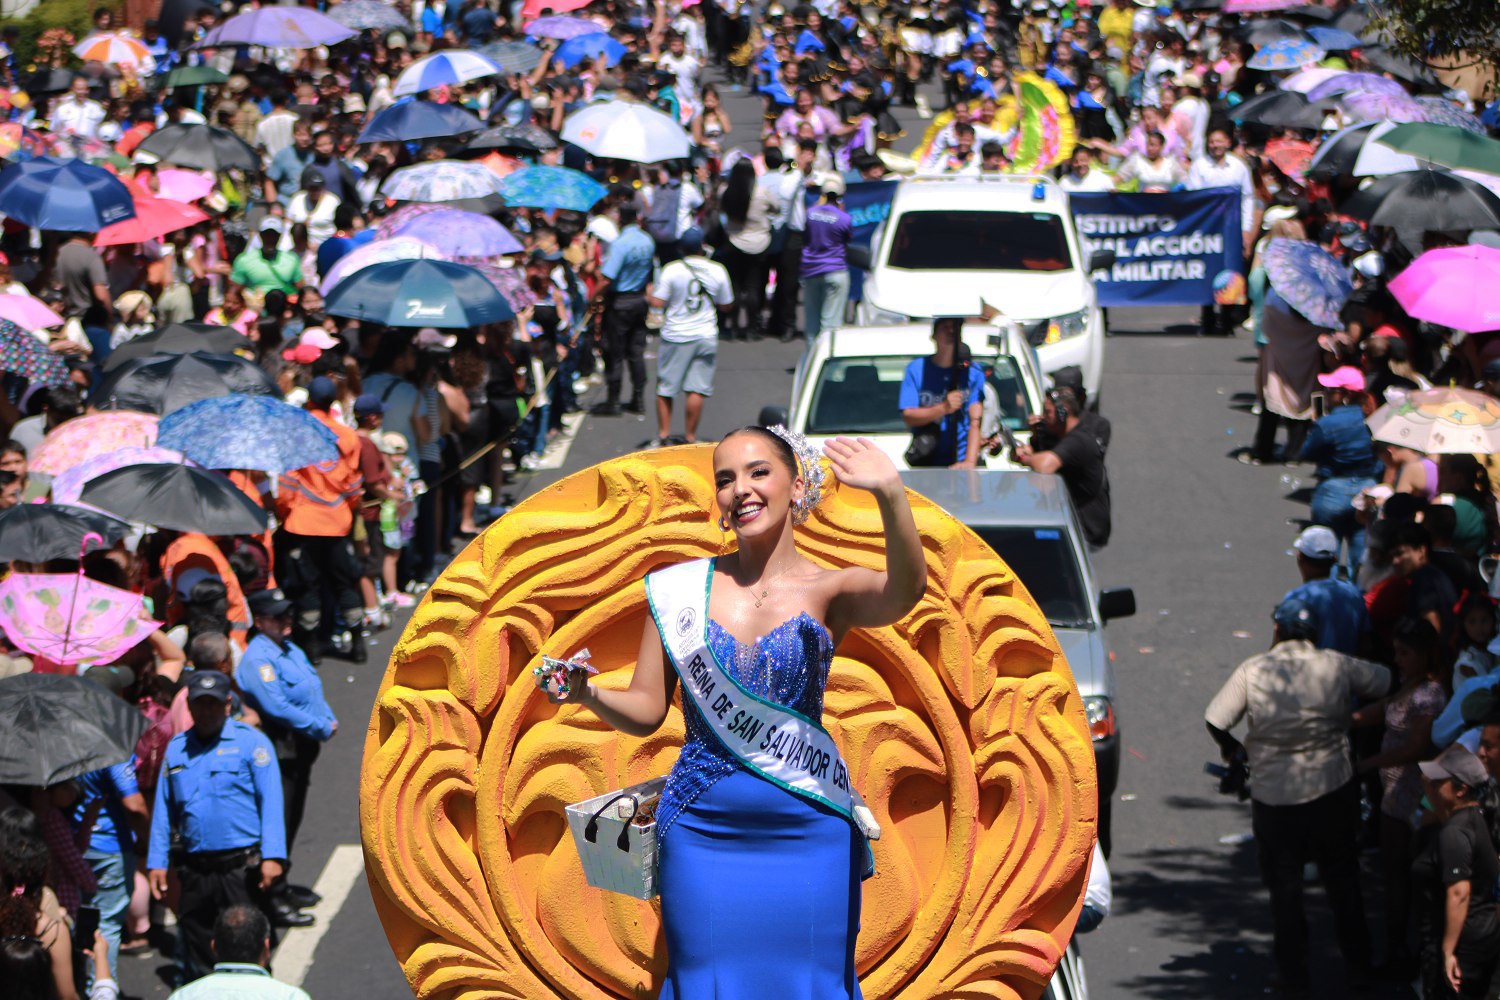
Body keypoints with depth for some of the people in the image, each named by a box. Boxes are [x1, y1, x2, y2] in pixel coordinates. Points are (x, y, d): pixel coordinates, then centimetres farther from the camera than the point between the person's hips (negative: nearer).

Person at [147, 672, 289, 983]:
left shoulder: (250, 742, 0)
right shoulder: (176, 748, 15)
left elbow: (271, 802, -6)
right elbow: (163, 810, 19)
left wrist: (272, 856, -15)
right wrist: (157, 862, 11)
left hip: (242, 868, -5)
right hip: (195, 871, 5)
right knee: (195, 957, 10)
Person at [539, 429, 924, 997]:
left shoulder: (829, 592, -3)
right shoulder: (681, 588, 4)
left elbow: (904, 592, -25)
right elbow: (646, 711, 7)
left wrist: (891, 496, -43)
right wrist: (589, 695, -15)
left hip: (808, 837, -2)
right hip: (703, 836, 2)